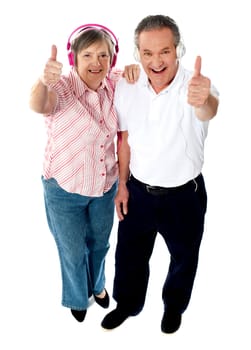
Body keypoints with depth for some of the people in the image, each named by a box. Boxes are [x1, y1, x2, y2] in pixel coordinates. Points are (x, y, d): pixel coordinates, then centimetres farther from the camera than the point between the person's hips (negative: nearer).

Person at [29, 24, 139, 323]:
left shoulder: (113, 83, -8)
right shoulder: (61, 88, -23)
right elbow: (38, 105, -45)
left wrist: (135, 69, -17)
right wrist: (43, 81, -69)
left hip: (105, 185, 4)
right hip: (64, 189, -4)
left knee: (99, 243, 26)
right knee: (73, 251, 18)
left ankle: (97, 285, 58)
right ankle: (77, 298, 49)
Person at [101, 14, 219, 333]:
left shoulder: (194, 85, -22)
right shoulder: (126, 87, -9)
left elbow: (209, 110, -46)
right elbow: (125, 137, 3)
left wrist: (204, 101, -70)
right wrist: (122, 183, 4)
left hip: (184, 195, -2)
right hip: (138, 190, 3)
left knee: (183, 257, 20)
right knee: (129, 254, 20)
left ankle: (174, 307, 50)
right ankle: (127, 304, 49)